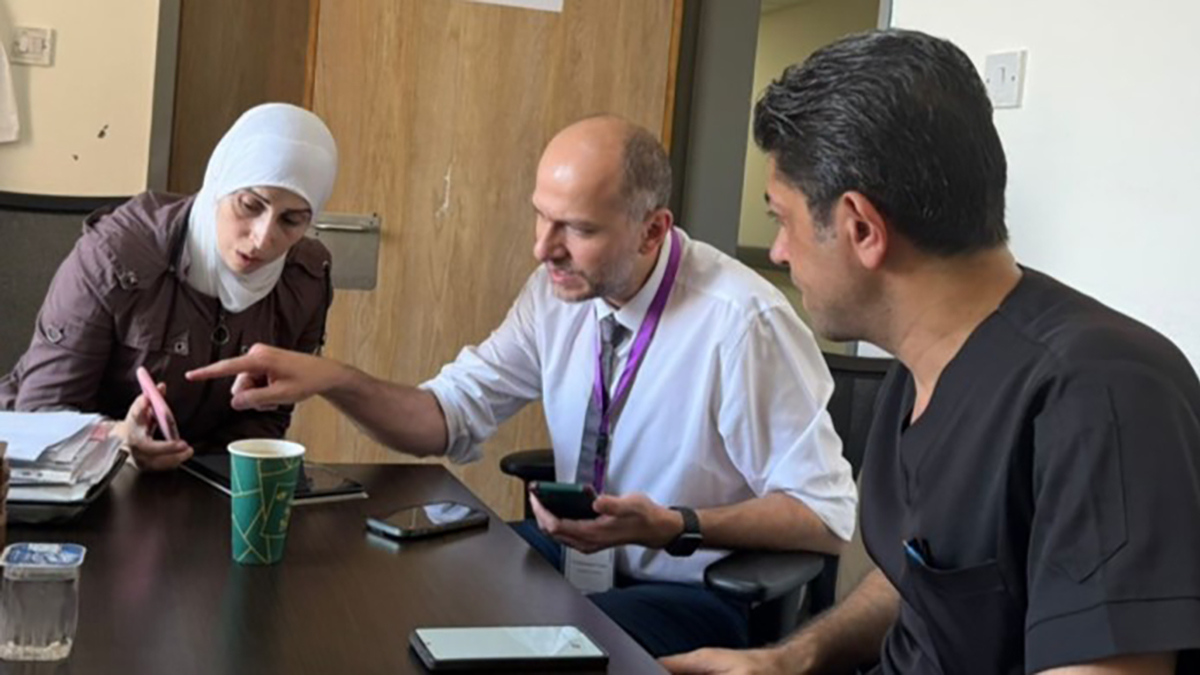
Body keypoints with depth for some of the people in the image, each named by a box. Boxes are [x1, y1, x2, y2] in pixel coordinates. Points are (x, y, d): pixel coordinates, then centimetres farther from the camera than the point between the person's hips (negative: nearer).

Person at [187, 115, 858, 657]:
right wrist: (330, 378, -18)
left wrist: (674, 528, -31)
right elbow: (452, 415, -1)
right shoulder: (558, 290, -5)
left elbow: (827, 515, -19)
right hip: (573, 553, 6)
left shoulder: (740, 322, -25)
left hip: (697, 594, -6)